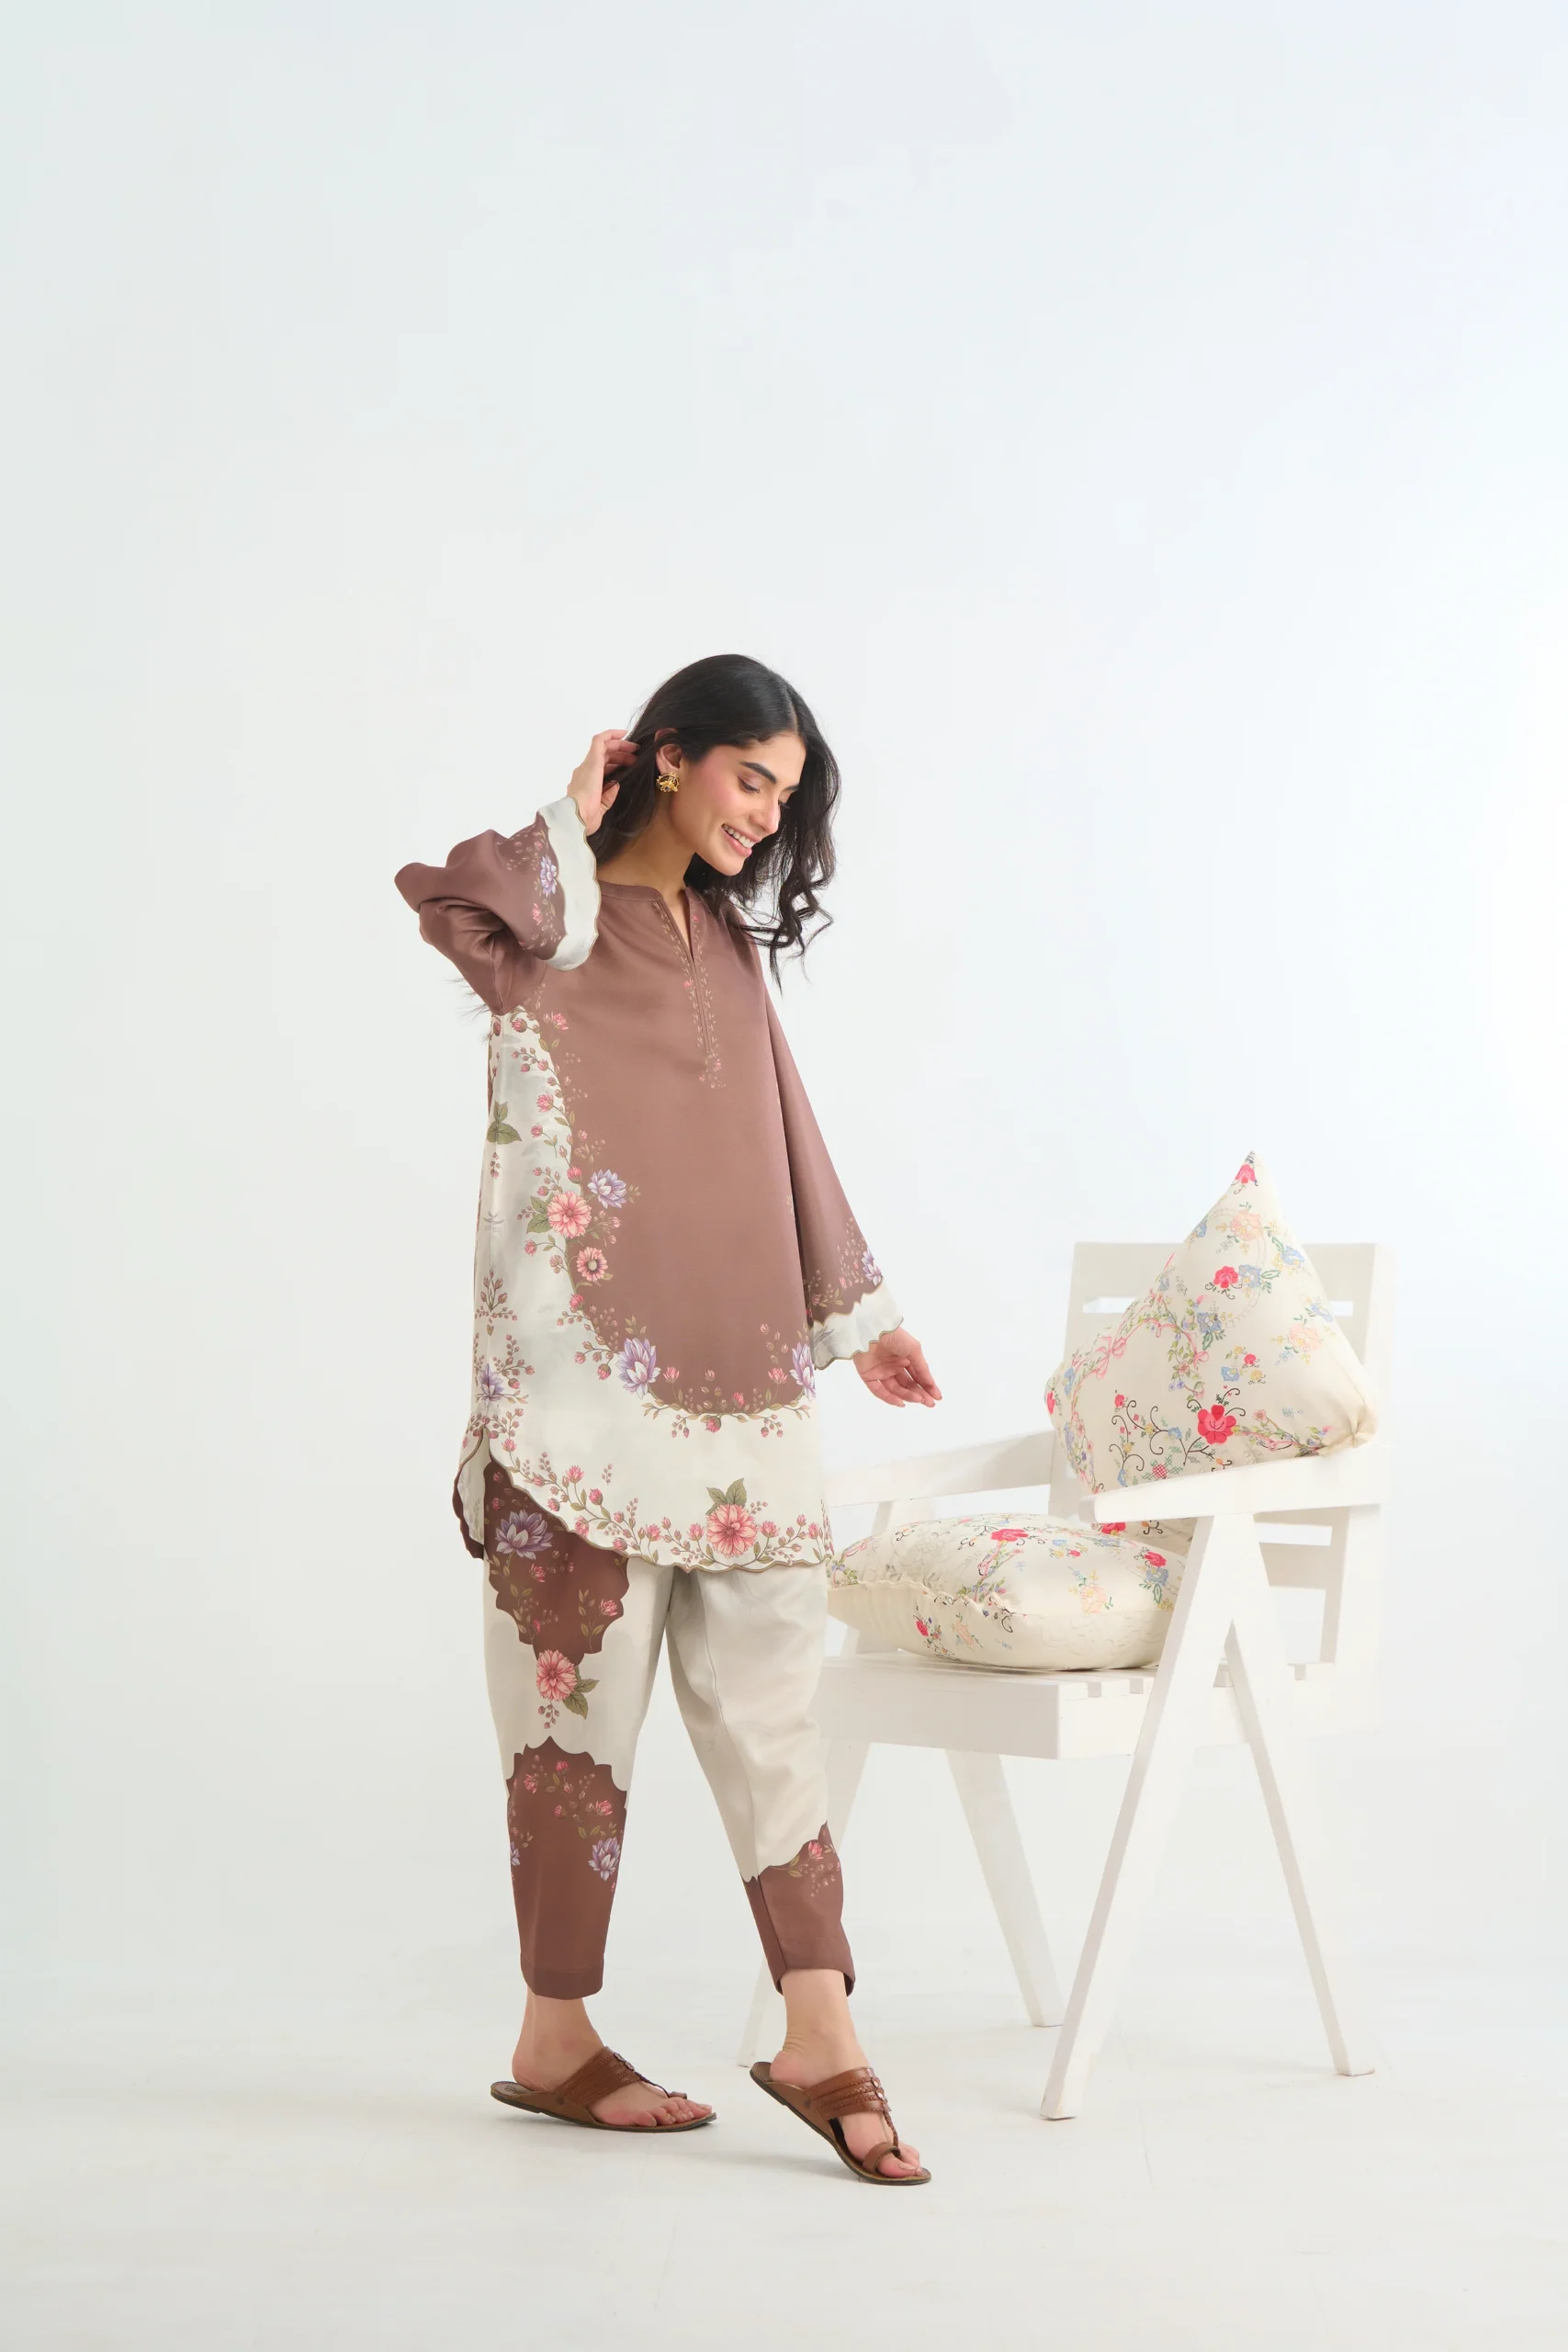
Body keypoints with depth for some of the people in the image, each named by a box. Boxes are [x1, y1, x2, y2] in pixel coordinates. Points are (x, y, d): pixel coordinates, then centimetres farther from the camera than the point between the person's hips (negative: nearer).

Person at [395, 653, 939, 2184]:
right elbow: (455, 903, -31)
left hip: (734, 1367, 7)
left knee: (769, 1680, 4)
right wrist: (568, 830, -14)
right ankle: (555, 2041, 14)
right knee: (588, 1684, 1)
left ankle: (818, 2039, 7)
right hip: (593, 1363, -7)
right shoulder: (556, 922, -6)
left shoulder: (722, 936, 17)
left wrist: (854, 1309, 24)